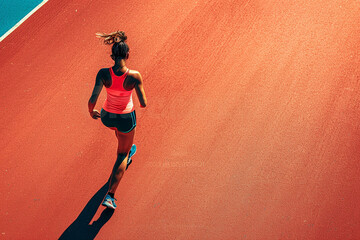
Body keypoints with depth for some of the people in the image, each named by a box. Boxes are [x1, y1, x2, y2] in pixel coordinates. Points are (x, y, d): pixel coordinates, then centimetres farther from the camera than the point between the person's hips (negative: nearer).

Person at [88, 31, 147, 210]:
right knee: (123, 154, 18)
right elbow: (143, 104, -21)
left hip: (107, 116, 2)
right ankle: (110, 196, 12)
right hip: (126, 118, -2)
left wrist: (91, 112, 1)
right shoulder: (134, 76, -26)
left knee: (121, 133, 39)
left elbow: (92, 100, -21)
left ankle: (126, 154, 69)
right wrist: (142, 102, 4)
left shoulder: (103, 74, -22)